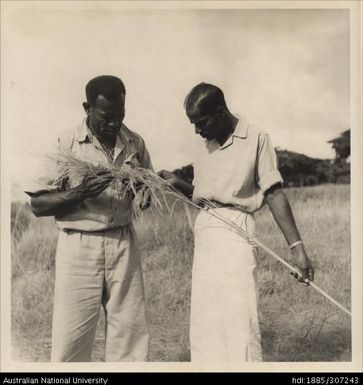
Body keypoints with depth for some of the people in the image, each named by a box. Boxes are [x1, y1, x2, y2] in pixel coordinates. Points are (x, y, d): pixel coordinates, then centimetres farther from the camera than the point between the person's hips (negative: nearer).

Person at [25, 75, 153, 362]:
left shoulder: (135, 143, 6)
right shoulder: (66, 144, -4)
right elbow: (38, 205, -4)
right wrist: (80, 193, -19)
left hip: (123, 244, 3)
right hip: (79, 246, -3)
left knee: (132, 332, 5)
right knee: (71, 338, 1)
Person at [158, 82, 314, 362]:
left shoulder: (256, 139, -5)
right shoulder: (209, 145, 13)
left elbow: (274, 194, -8)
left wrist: (297, 246, -12)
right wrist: (178, 184, 1)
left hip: (234, 231, -6)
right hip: (204, 233, 7)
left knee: (239, 317, -7)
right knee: (205, 319, 10)